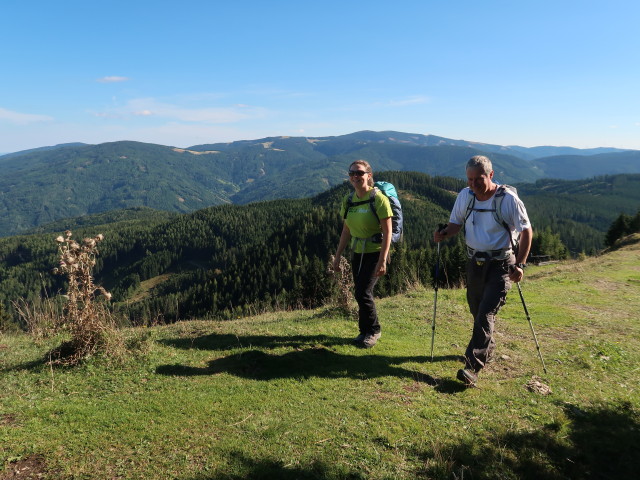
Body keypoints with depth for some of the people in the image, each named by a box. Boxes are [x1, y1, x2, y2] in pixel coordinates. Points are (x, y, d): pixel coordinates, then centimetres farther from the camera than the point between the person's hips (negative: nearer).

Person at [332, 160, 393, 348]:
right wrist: (337, 256, 8)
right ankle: (365, 331, 28)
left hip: (375, 252, -6)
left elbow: (387, 232, -16)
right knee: (361, 293, 10)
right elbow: (346, 231, 10)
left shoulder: (378, 198, -15)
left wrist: (382, 260, -21)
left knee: (363, 292, -11)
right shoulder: (348, 199, 3)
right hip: (357, 252, 6)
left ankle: (373, 331, 12)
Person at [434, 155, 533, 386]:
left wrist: (519, 265, -15)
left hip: (500, 265, -5)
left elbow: (526, 231, -8)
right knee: (476, 311, 15)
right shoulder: (465, 196, -1)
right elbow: (456, 222, 10)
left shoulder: (508, 199, -14)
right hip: (475, 262, 5)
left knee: (486, 314, -13)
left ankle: (472, 367, -14)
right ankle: (487, 349, 41)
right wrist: (444, 234, -14)